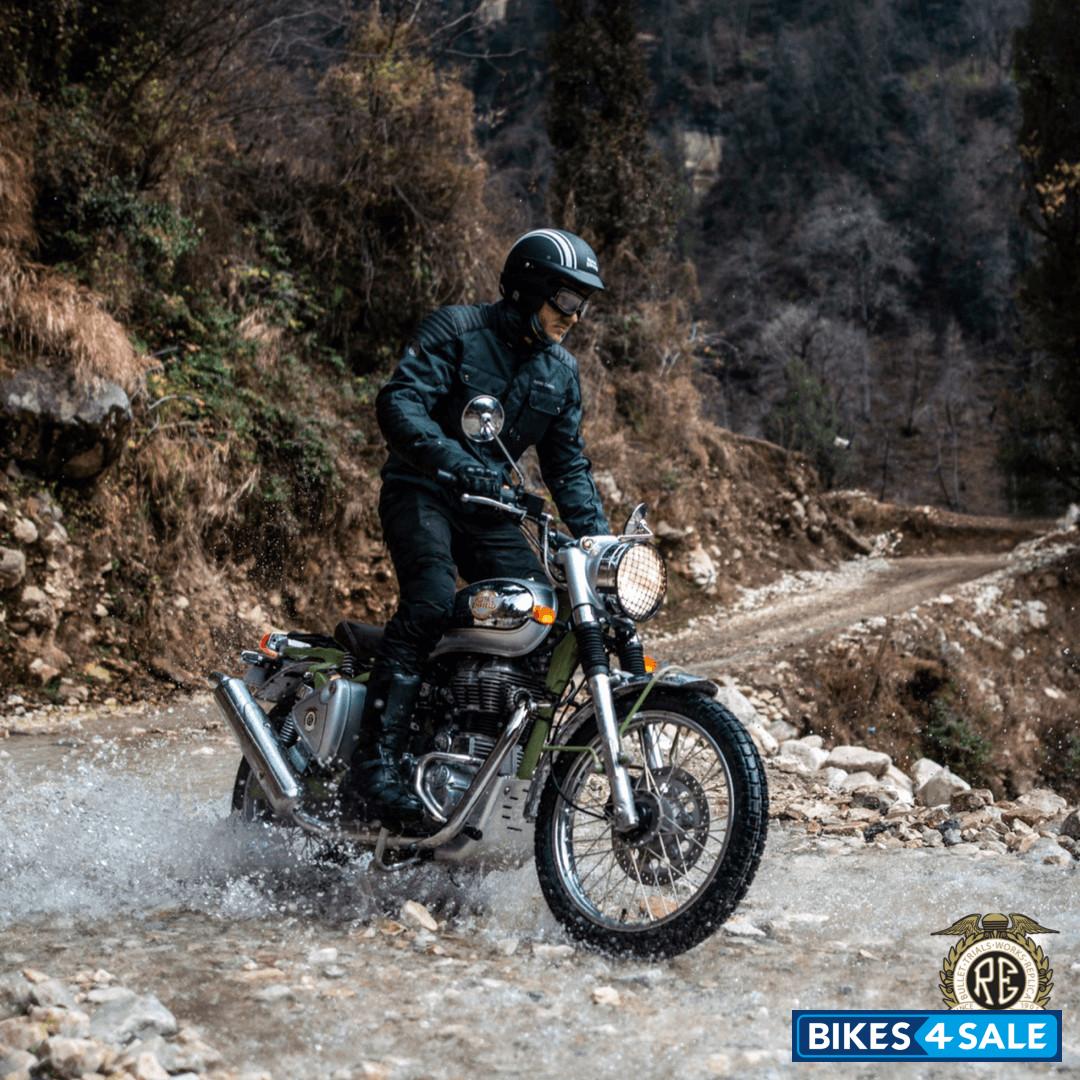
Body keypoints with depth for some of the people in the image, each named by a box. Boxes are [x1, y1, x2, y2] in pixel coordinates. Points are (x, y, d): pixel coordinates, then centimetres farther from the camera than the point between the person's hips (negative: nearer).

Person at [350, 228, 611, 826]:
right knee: (432, 597, -31)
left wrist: (598, 537, 1)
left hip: (487, 507, 7)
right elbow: (398, 404, -21)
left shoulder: (562, 373, 12)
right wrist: (456, 460, -36)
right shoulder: (455, 330, -9)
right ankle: (378, 755, -32)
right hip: (421, 491, -6)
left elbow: (568, 465, 15)